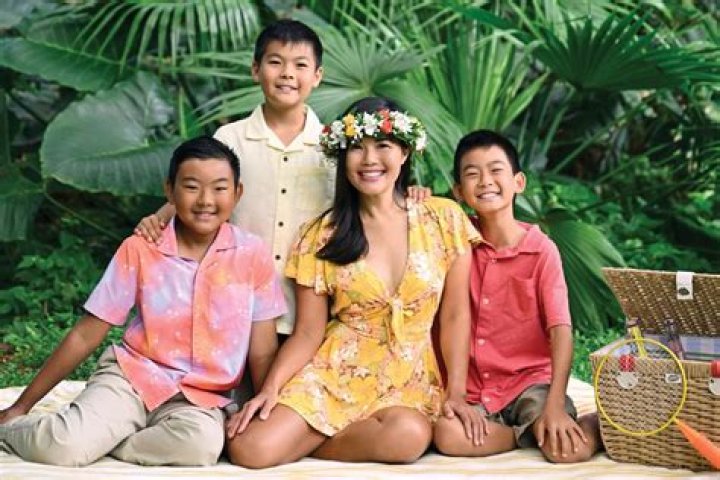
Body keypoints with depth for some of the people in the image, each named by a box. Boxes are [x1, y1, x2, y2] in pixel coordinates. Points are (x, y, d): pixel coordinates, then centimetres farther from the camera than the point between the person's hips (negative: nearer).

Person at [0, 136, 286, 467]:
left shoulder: (253, 255, -4)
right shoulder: (139, 248, -4)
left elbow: (263, 353, 2)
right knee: (63, 447, -29)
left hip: (201, 398, 1)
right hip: (131, 376, 0)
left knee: (202, 443, -35)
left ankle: (100, 440, -9)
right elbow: (85, 335, 1)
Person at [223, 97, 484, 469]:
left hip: (410, 379, 2)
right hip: (335, 373, -1)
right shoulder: (323, 235, 2)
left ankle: (308, 440, -7)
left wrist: (456, 390, -7)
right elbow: (308, 332, 1)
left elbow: (454, 315, 3)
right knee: (250, 448, -26)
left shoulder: (444, 219, 1)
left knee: (410, 435, -35)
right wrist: (269, 389, -14)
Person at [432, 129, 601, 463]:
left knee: (568, 449, -29)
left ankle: (600, 423, 6)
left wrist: (555, 406, -26)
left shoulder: (541, 249, -8)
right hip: (474, 388, 3)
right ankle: (531, 431, -5)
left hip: (531, 381, -2)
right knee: (448, 436, -29)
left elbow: (560, 330, -14)